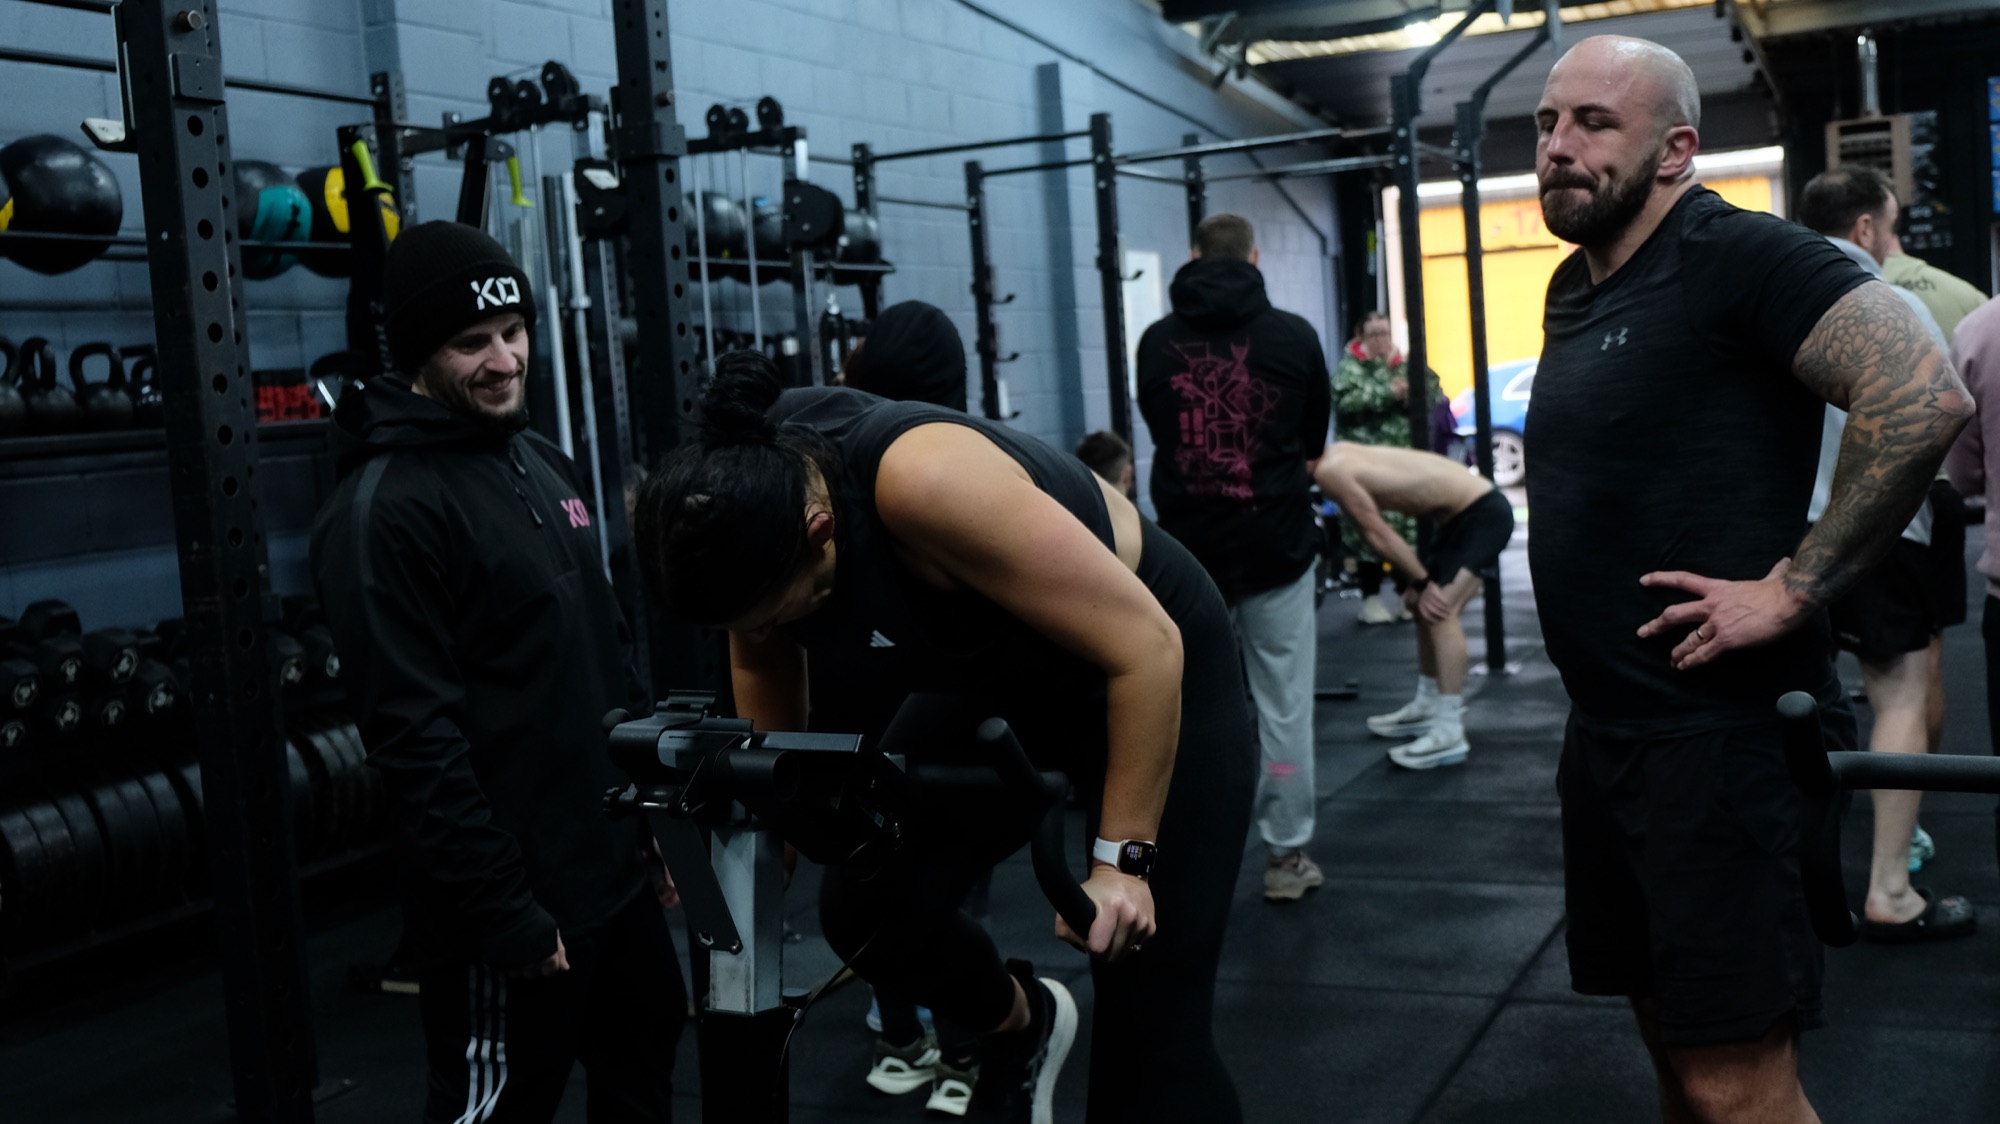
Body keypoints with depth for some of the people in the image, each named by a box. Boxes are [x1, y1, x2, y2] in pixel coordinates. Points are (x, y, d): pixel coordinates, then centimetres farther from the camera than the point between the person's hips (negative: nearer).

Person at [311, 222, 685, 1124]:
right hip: (516, 900, -8)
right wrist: (502, 913, -20)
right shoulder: (384, 509, -16)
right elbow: (414, 738, -20)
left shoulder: (543, 464, 11)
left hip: (614, 868, 8)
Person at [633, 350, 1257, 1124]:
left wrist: (1122, 857, -28)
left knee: (1150, 1029, -7)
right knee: (864, 907, -6)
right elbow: (762, 668, 3)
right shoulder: (743, 498, -19)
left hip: (1151, 675, -6)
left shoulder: (926, 482, -39)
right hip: (1001, 674, 6)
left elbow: (1146, 647, -32)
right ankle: (1023, 1024, 23)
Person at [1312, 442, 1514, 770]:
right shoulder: (1337, 454, 9)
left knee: (1440, 609, -19)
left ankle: (1450, 733, -19)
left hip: (1484, 513, -10)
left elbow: (1377, 532, -16)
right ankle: (1427, 707, 32)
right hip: (1466, 510, 10)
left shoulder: (1331, 471, -19)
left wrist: (1422, 583, -9)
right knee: (1425, 606, 18)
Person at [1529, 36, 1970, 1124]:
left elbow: (1923, 396, -25)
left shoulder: (1737, 257, -13)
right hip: (1605, 725, 8)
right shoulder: (1573, 288, 13)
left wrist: (1793, 588, -22)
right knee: (1670, 1034, 18)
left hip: (1718, 729, -8)